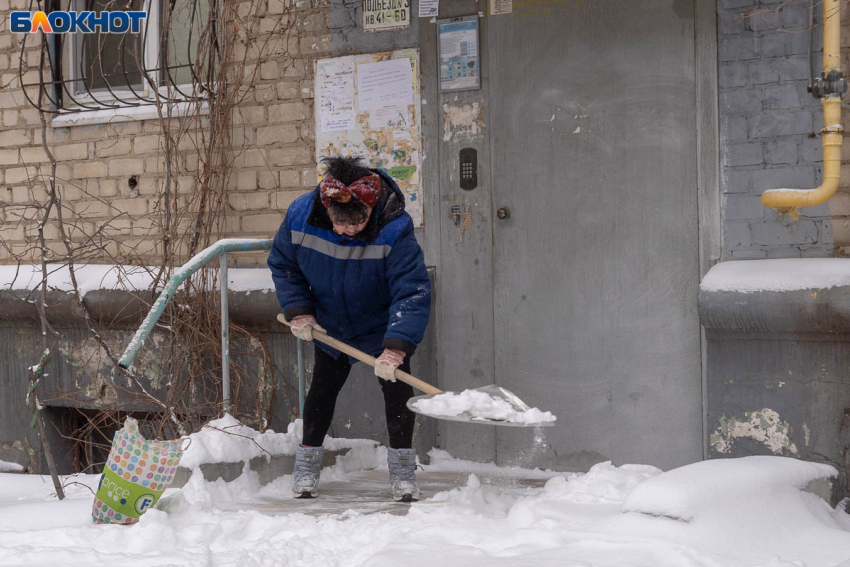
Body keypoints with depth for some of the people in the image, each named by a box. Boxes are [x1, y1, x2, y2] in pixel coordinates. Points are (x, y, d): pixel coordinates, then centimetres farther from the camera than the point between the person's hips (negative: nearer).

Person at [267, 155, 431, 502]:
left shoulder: (395, 229, -37)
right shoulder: (300, 216, -26)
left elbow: (413, 292, -40)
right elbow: (283, 265, -6)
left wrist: (396, 347, -49)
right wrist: (298, 311, -16)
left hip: (383, 327, -2)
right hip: (330, 326, 3)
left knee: (396, 383, -5)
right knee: (323, 386, 9)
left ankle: (402, 467, 9)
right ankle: (307, 464, 22)